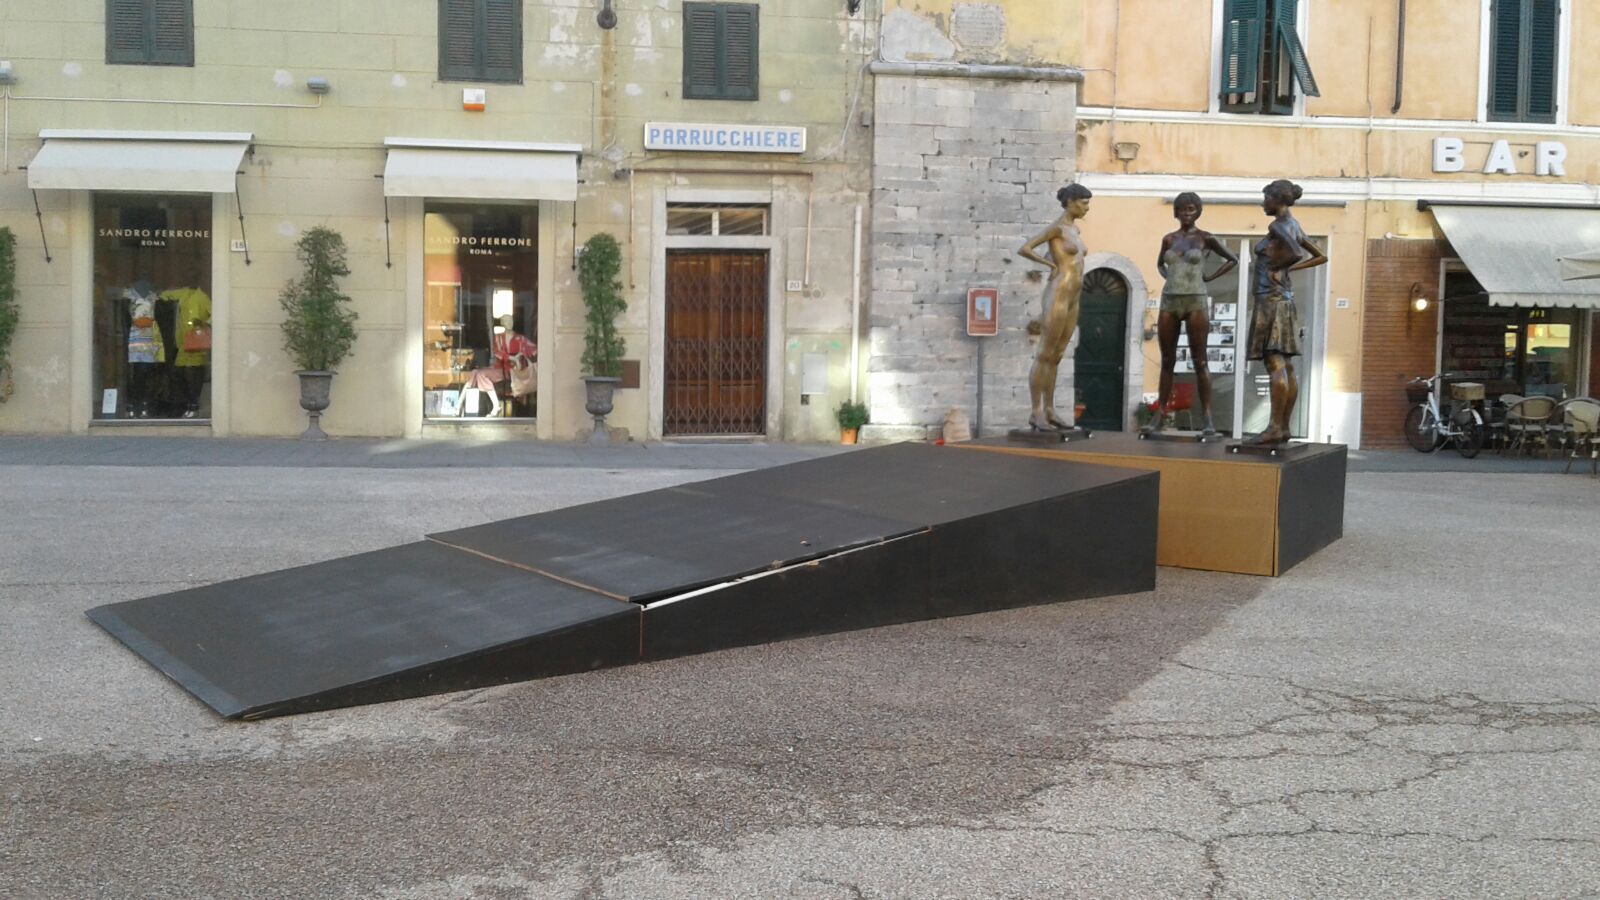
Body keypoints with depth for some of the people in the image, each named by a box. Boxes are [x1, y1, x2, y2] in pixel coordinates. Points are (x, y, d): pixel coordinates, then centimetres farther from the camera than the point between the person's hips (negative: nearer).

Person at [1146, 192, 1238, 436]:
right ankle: (1160, 416, 7)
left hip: (1196, 302, -4)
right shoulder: (1169, 239, 11)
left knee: (1199, 361, -6)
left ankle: (1207, 418, -7)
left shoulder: (1205, 238, 1)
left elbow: (1233, 259, 8)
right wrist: (1168, 277, 9)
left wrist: (1209, 278, 1)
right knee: (1167, 360, 5)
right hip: (1169, 302, 4)